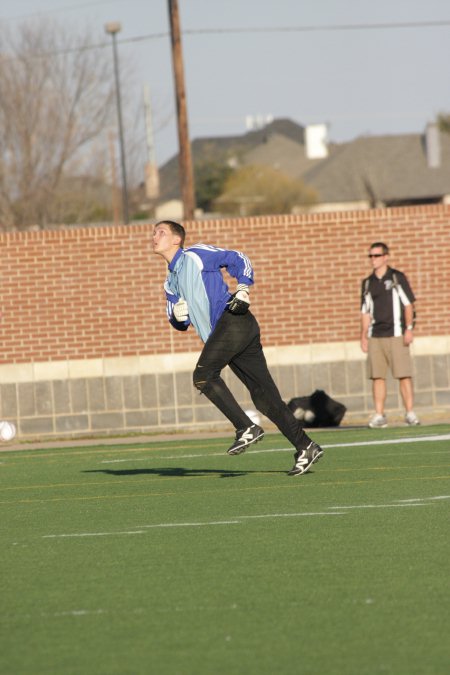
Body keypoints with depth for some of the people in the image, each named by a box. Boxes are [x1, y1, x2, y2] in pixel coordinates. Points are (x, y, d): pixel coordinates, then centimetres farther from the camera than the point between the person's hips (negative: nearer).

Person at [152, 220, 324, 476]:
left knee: (203, 375, -19)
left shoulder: (196, 255, 4)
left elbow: (238, 260, 4)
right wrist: (177, 315, 3)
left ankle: (247, 428, -18)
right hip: (223, 333, 8)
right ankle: (306, 447, -1)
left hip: (232, 319, -8)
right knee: (264, 397, 1)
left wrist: (243, 290, -9)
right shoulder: (171, 282, 26)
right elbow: (181, 324, 26)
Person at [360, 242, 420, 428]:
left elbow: (408, 304, 1)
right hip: (375, 336, 4)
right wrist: (364, 336, 10)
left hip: (396, 335, -4)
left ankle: (410, 413, -3)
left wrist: (409, 329, -8)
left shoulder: (397, 278, 3)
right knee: (377, 376, -1)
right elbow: (365, 312, 17)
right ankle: (379, 416, 1)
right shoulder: (368, 283, 14)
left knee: (404, 375, -7)